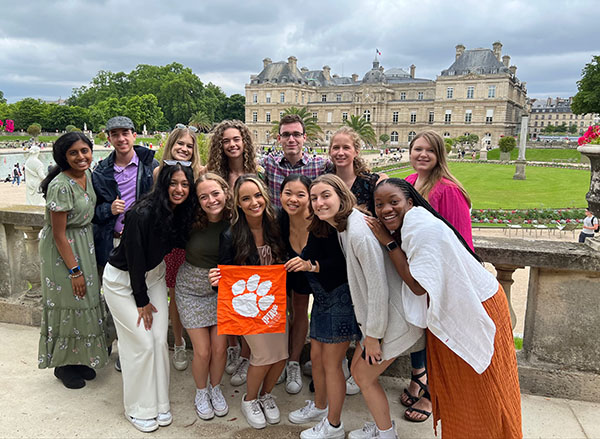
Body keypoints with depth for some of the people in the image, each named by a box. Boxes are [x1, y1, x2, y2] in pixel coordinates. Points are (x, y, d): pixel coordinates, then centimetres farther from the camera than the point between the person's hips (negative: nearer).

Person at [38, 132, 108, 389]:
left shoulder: (87, 174, 0)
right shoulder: (61, 186, -24)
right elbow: (59, 234, -21)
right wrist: (74, 271, -18)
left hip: (85, 244, 8)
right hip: (62, 251, -8)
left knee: (86, 302, 14)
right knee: (68, 305, 4)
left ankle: (79, 359, 32)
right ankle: (63, 365, 25)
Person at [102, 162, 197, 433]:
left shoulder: (181, 213, -10)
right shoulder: (143, 214, -30)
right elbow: (135, 259, -23)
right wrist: (141, 301, -14)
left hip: (153, 275, 6)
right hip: (123, 280, -6)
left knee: (160, 340, 4)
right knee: (142, 343, -4)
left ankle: (159, 403, 21)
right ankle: (138, 409, 15)